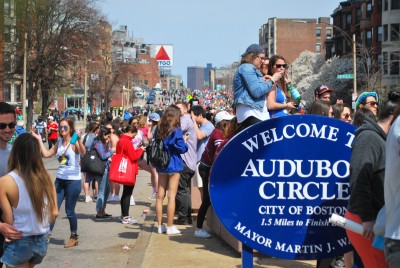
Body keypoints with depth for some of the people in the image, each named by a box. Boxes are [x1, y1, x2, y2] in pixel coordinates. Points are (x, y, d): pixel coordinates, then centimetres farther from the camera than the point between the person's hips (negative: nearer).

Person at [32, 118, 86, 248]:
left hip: (73, 180, -5)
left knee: (69, 211, 3)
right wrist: (39, 140, 8)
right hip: (60, 179, 5)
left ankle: (74, 236, 20)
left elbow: (83, 152, -29)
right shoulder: (59, 142, 9)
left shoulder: (74, 142, -10)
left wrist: (79, 139, -43)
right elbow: (46, 154, 9)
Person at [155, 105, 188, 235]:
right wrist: (184, 141, 4)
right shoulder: (176, 130, -11)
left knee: (160, 195, 8)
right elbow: (182, 148, -12)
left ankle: (160, 225, 13)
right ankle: (170, 227, 1)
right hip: (173, 165, -6)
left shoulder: (159, 129, 7)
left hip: (161, 165, 6)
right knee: (171, 196, -2)